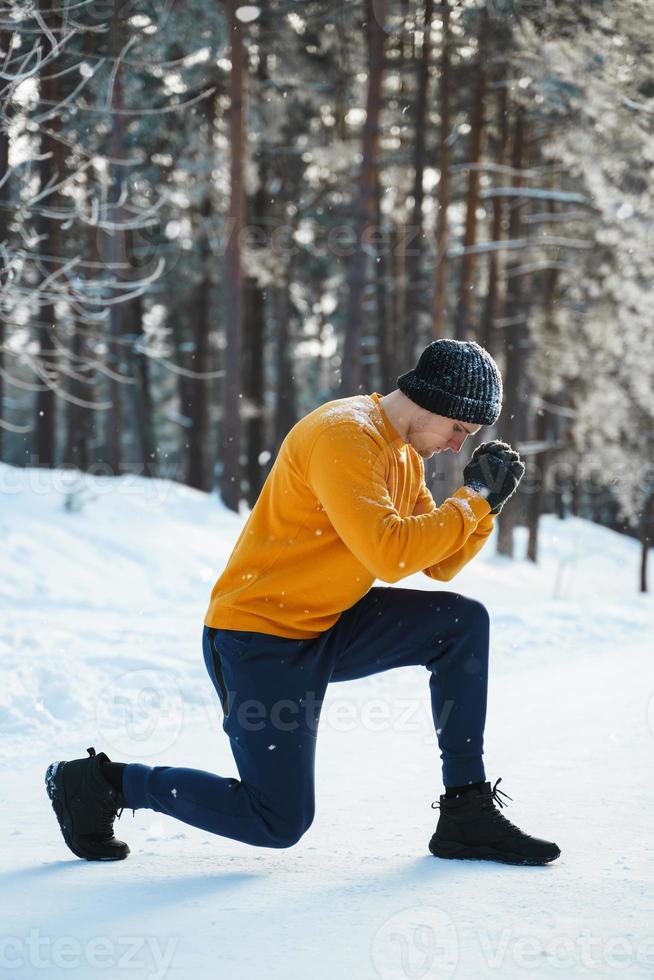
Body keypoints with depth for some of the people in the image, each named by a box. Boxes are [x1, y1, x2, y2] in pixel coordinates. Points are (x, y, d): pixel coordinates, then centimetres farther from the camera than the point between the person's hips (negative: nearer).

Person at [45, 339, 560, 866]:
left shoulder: (404, 455, 9)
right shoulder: (344, 436, -21)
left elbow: (438, 564, 13)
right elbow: (389, 555, -32)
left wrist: (483, 506, -3)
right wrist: (472, 500, -22)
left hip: (326, 627, 9)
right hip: (259, 639, -9)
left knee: (464, 621, -3)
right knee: (280, 822, -8)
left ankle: (467, 813, 1)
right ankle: (101, 783, 7)